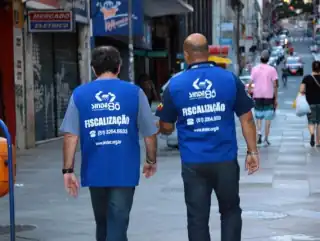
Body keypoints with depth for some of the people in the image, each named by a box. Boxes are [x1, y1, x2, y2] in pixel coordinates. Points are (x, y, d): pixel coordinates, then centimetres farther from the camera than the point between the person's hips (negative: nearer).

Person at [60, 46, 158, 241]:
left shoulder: (80, 94, 2)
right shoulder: (134, 93, -2)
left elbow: (71, 136, -5)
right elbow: (150, 134, 0)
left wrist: (68, 170, -2)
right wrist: (151, 161, 15)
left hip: (94, 172, 2)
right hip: (124, 171, -2)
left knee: (102, 224, 20)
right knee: (117, 225, 0)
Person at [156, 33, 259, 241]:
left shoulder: (175, 84, -2)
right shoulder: (230, 79, -3)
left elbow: (166, 128, 4)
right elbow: (246, 118, -1)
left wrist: (160, 127, 26)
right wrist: (252, 151, 7)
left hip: (193, 162, 0)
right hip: (226, 160, 0)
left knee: (197, 218, 7)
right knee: (230, 211, 17)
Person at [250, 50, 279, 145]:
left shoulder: (255, 69, 1)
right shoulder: (272, 69, -4)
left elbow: (251, 83, -1)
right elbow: (275, 85, -5)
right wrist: (276, 98, 0)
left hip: (257, 96, 2)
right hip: (269, 96, -2)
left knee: (258, 117, 14)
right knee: (268, 118, 5)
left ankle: (259, 133, -9)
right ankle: (266, 139, 3)